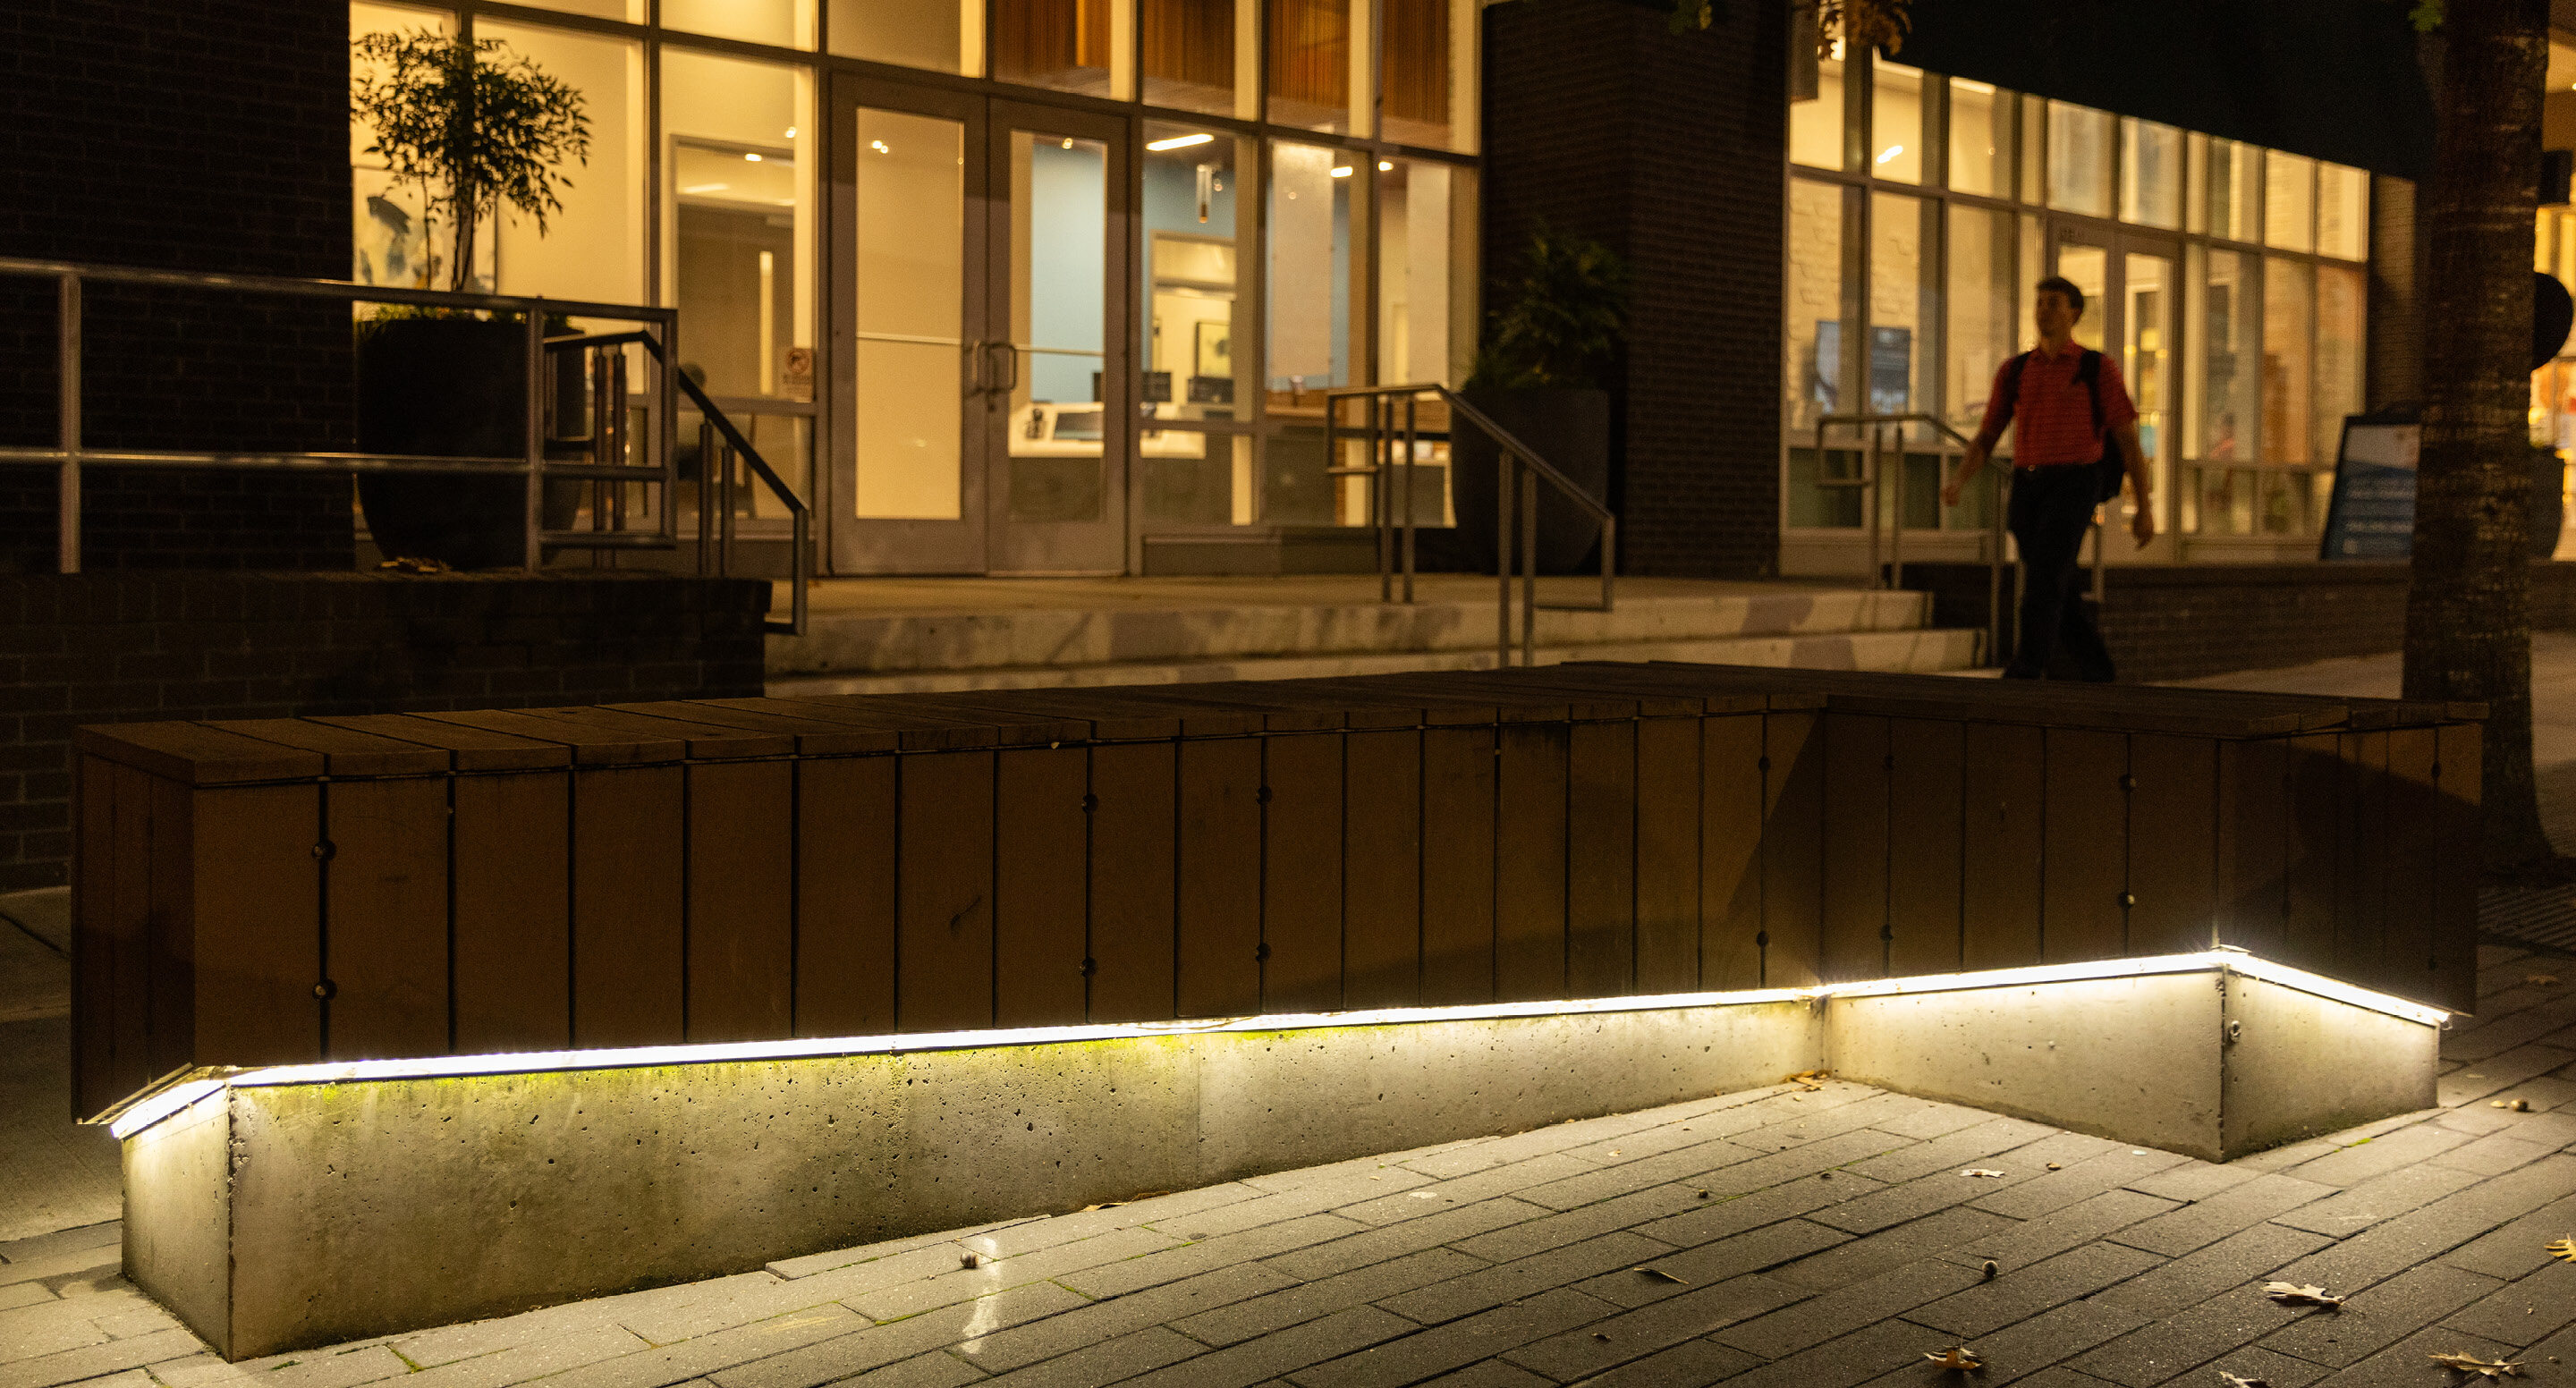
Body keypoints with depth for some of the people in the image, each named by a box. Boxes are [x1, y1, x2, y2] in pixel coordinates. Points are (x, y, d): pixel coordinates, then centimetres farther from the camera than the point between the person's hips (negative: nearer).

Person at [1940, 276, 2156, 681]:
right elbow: (1984, 442, 10)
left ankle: (2024, 674, -27)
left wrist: (2145, 508, 0)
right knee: (2057, 595, 7)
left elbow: (2129, 440, 3)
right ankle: (2101, 679, 21)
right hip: (2028, 493, 5)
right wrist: (1957, 485, -11)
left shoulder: (2099, 368, 2)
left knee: (2042, 579, -23)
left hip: (2073, 490, -5)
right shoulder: (2013, 372, 13)